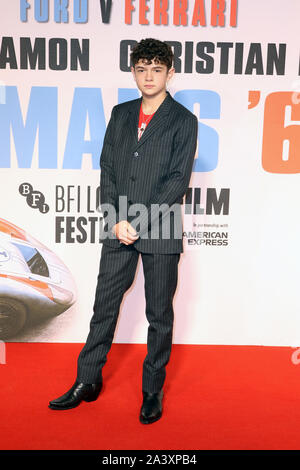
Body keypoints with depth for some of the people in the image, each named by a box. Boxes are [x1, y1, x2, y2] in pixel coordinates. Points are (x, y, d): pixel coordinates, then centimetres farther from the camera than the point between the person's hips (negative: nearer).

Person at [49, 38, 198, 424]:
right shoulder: (120, 114, 13)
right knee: (104, 307, 11)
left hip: (161, 232, -3)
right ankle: (87, 382, 28)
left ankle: (153, 390, 25)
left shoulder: (183, 120, 0)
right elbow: (107, 169, 8)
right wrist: (117, 220, -6)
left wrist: (140, 223, -14)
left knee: (159, 315, 8)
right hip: (118, 231, 4)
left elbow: (178, 180, -8)